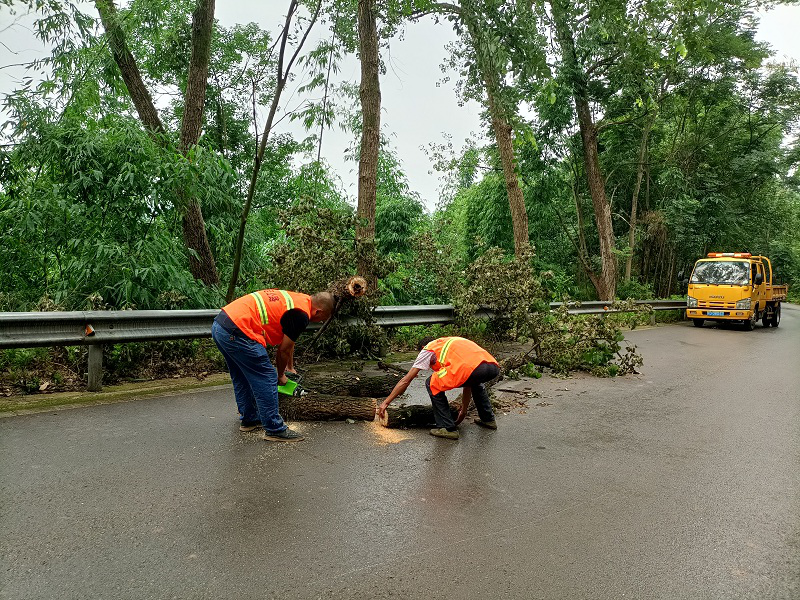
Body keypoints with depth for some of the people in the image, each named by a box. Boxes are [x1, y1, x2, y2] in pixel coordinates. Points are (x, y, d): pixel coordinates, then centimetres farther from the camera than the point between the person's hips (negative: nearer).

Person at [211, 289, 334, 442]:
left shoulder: (296, 299, 19)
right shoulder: (301, 314, -9)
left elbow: (287, 341, 33)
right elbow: (284, 350, 1)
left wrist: (290, 367, 42)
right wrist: (281, 375, 19)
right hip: (237, 333, -10)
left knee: (242, 378, 24)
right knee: (266, 379, 1)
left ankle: (249, 420, 38)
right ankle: (275, 430, 10)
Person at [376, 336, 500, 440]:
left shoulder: (428, 349, 24)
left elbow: (406, 380, 20)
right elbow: (468, 383, 45)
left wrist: (386, 402, 24)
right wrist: (463, 411, 53)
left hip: (472, 368, -7)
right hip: (494, 367, 8)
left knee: (432, 384, 12)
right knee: (474, 381, 41)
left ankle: (448, 428, 12)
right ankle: (488, 419, 41)